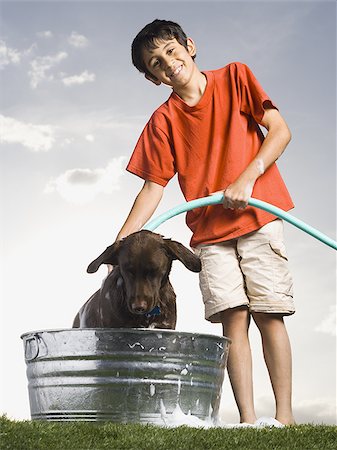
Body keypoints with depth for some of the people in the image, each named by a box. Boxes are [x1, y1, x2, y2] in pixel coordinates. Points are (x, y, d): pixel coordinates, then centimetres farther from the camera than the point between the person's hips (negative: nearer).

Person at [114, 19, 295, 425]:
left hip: (257, 215, -2)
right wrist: (121, 243, -6)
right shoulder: (163, 120, 4)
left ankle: (284, 417, -2)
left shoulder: (235, 78, 2)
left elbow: (280, 131, -2)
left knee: (268, 312, -5)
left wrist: (247, 178, -15)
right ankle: (248, 420, -4)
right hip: (209, 230, 2)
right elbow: (153, 187, 3)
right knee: (233, 316, -6)